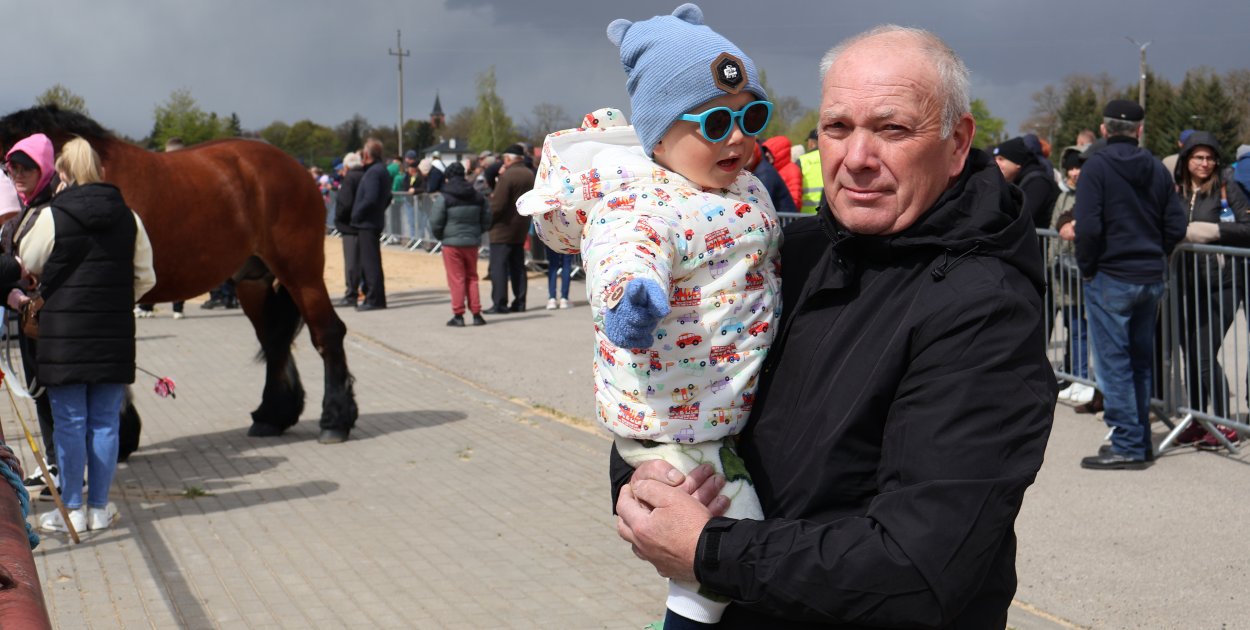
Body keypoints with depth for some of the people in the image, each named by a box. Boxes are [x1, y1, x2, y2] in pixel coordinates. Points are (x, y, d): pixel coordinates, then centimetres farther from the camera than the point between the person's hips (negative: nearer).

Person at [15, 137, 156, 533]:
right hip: (114, 336, 3)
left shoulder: (51, 217, -9)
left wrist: (27, 223, 21)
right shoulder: (128, 218, 2)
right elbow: (145, 277, 6)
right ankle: (99, 508, 15)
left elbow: (29, 264, 7)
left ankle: (72, 510, 10)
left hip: (64, 332, -3)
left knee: (69, 423, 5)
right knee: (105, 422, 9)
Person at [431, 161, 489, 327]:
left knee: (456, 279, 2)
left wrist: (440, 237, 8)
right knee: (472, 278, 12)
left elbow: (436, 223, -9)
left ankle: (458, 315, 2)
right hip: (472, 243, 4)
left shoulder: (445, 198, -10)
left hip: (452, 243, -4)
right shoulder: (477, 197, 6)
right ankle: (476, 314, 10)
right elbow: (486, 220, 11)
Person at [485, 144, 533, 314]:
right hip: (521, 230, 8)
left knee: (498, 267, -4)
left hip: (503, 229, -8)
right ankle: (519, 302, 14)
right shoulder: (530, 175, 8)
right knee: (518, 266, 13)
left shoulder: (507, 176, -18)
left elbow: (498, 204, -21)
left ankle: (499, 304, -6)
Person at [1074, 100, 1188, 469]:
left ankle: (1127, 446, -1)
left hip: (1111, 279, -6)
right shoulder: (1156, 169, 7)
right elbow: (1176, 225, 5)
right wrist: (1153, 257, 15)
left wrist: (1087, 268, -5)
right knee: (1141, 361, 15)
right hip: (1152, 279, 6)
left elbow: (1088, 227, -18)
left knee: (1114, 363, -2)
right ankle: (1141, 442, 22)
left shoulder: (1097, 167, -10)